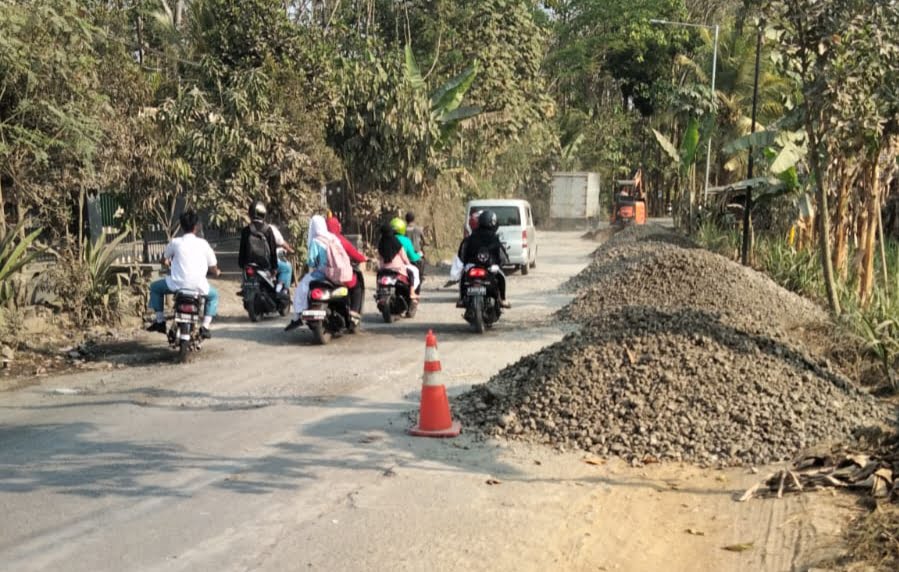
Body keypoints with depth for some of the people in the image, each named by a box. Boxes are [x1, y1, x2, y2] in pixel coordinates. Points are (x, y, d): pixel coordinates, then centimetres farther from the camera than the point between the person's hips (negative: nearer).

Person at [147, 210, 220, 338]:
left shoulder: (175, 242, 4)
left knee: (155, 287, 27)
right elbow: (213, 268, 6)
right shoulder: (203, 243, 5)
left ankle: (160, 321, 21)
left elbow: (164, 260, 20)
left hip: (177, 284, 0)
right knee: (213, 295, 31)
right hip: (199, 286, 0)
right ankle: (205, 327, 13)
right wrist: (216, 272, 30)